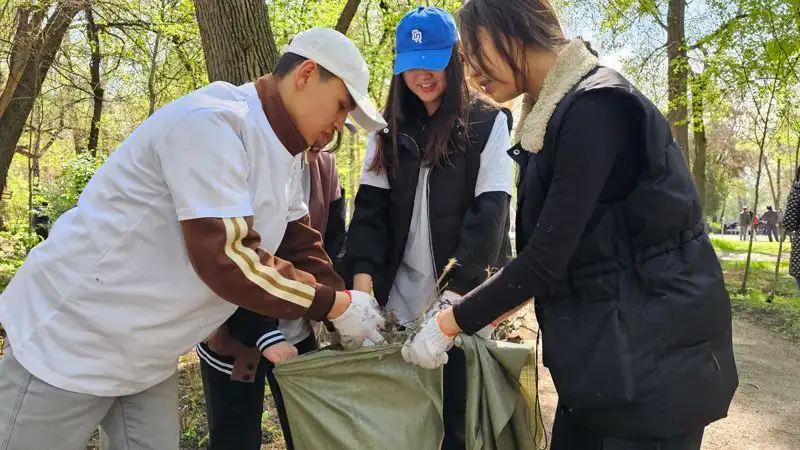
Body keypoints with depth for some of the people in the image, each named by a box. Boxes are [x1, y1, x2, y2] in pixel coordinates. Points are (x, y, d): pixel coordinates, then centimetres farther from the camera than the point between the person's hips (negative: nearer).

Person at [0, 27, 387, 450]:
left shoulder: (283, 157, 6)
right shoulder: (214, 120, -24)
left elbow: (303, 252, 8)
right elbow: (226, 258, -30)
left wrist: (352, 312, -2)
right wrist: (337, 305, -21)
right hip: (70, 341, -8)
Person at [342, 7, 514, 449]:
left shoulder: (489, 123, -2)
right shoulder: (390, 131, 9)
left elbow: (490, 213, -10)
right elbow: (370, 208, 2)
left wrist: (454, 296, -21)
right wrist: (362, 284, -14)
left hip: (465, 297, -3)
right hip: (401, 299, 3)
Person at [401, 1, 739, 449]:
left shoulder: (596, 107, -19)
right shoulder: (552, 115, 8)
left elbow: (549, 255, -21)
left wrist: (451, 323, -12)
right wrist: (471, 308, 8)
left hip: (654, 355, -8)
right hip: (604, 352, 8)